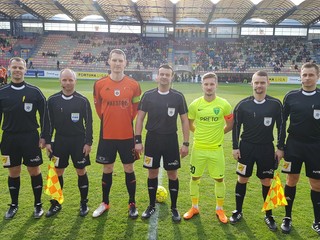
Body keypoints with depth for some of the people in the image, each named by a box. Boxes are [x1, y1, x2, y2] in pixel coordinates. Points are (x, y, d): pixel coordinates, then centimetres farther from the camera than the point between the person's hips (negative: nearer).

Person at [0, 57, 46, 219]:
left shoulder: (34, 92, -3)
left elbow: (44, 115, 0)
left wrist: (44, 137, -4)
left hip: (31, 137, -2)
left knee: (34, 171, 4)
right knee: (13, 172, 10)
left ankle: (38, 205, 20)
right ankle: (14, 205, 28)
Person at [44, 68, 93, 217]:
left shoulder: (83, 100, -5)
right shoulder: (52, 100, 0)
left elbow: (88, 123, -2)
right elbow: (48, 122, 5)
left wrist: (88, 142, -6)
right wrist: (47, 141, 1)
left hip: (79, 141, -2)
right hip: (59, 141, 2)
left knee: (81, 172, 5)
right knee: (57, 172, 9)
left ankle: (84, 203, 21)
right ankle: (56, 204, 26)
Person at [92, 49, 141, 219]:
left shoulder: (133, 85, -4)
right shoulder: (100, 84, -3)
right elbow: (98, 106, 10)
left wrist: (127, 121, 6)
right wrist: (107, 121, 10)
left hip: (127, 135, 0)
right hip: (107, 135, 1)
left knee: (129, 169, 9)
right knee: (107, 169, 13)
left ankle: (132, 204, 25)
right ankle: (105, 203, 31)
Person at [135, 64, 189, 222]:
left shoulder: (178, 97, -2)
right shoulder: (148, 95, -1)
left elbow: (184, 121, 2)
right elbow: (140, 118, 2)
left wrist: (186, 143, -3)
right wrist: (138, 140, -4)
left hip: (171, 140, 0)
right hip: (152, 139, 1)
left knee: (173, 174, 6)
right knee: (152, 173, 10)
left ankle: (174, 208, 24)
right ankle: (151, 206, 28)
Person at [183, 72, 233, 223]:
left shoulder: (224, 104, -8)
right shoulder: (195, 104, -6)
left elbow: (230, 125, 5)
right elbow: (189, 124, 9)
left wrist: (217, 134, 8)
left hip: (216, 149, -1)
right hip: (198, 148, 1)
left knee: (219, 179, 8)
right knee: (195, 178, 11)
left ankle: (220, 209, 28)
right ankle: (194, 207, 30)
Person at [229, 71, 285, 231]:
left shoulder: (275, 104, -4)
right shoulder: (243, 104, -4)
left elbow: (281, 127, 3)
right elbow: (236, 126, 2)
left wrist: (280, 148, 1)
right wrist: (235, 147, -1)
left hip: (267, 148, 0)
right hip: (246, 147, 0)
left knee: (266, 182, 8)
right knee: (242, 179, 8)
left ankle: (268, 215, 27)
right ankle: (238, 211, 25)